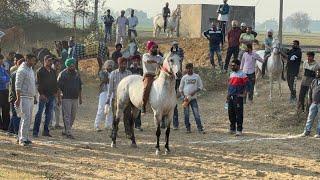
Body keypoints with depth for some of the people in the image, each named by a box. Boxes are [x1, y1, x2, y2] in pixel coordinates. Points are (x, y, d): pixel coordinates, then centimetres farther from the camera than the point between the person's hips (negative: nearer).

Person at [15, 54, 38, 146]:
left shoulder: (31, 70, 16)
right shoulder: (22, 70, -12)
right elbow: (18, 86, -15)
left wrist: (34, 97, 22)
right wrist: (18, 99, -20)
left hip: (31, 98, 9)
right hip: (24, 97, -9)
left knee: (28, 118, 9)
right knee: (26, 118, -12)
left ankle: (20, 137, 15)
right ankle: (23, 139, -9)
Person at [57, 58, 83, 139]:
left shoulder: (76, 74, 12)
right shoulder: (63, 74, -5)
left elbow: (80, 87, 19)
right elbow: (58, 87, -6)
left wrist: (80, 98, 17)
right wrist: (59, 98, -10)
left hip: (75, 98, 6)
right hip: (66, 98, -6)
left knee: (73, 116, 9)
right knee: (67, 115, -8)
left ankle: (65, 131, 21)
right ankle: (69, 132, -10)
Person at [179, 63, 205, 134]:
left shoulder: (197, 76, 2)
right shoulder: (184, 77, 3)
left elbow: (201, 86, 5)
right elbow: (180, 89, 6)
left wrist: (194, 92, -11)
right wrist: (184, 96, -7)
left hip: (193, 98, -1)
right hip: (185, 98, 1)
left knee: (196, 113, -6)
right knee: (186, 114, 3)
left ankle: (200, 128, -7)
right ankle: (188, 128, 11)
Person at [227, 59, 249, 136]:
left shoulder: (242, 74, -7)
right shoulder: (232, 74, 17)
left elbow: (246, 83, -11)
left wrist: (243, 93, -14)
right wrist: (228, 95, 19)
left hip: (238, 96, -8)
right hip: (231, 97, 8)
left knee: (239, 113, -6)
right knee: (231, 112, 10)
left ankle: (239, 130, -3)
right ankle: (232, 128, 21)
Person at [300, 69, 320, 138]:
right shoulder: (314, 81, 13)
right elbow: (310, 91, 21)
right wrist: (310, 99, 14)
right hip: (314, 103, 5)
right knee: (310, 117, 3)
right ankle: (307, 131, 6)